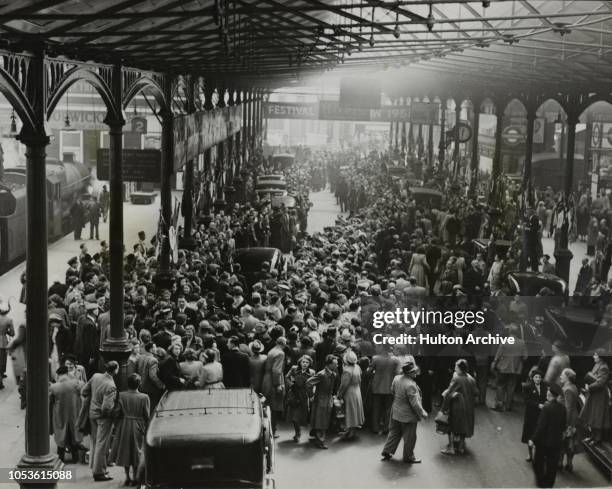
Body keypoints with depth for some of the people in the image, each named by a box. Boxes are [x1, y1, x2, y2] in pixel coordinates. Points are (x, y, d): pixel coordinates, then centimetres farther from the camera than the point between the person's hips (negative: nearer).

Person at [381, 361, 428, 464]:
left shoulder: (396, 378, -6)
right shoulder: (410, 385, -30)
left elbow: (392, 391, 12)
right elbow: (415, 403, -25)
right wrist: (422, 413, -12)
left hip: (395, 412, 8)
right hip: (408, 416, -8)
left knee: (394, 433, 22)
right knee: (409, 438, 10)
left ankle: (387, 451, 26)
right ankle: (408, 457, 22)